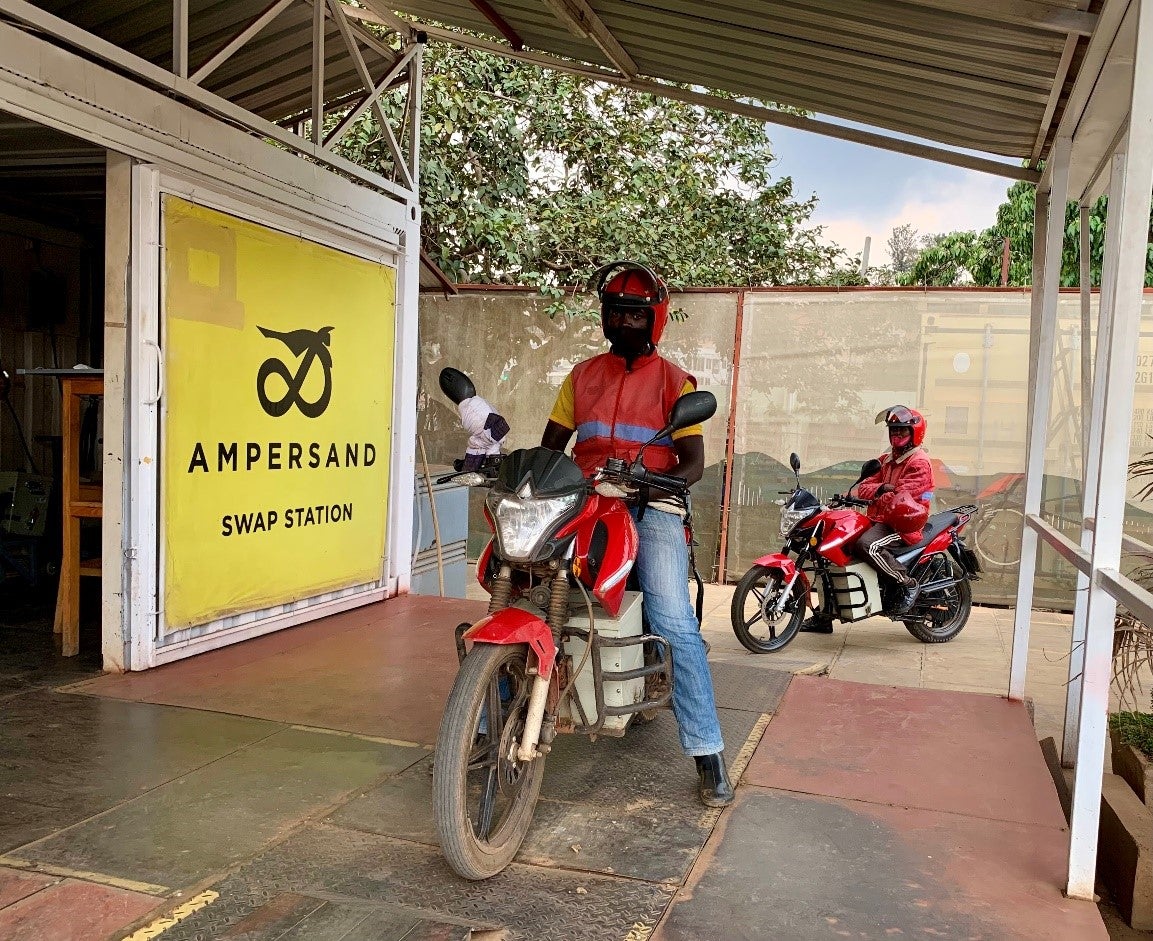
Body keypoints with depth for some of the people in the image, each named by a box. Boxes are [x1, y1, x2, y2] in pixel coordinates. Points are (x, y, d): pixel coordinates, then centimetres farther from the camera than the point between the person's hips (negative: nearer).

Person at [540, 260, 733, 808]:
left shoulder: (674, 381, 7)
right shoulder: (581, 375, 18)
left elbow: (693, 461, 1)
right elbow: (551, 444, 14)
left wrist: (656, 481, -20)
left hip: (651, 505, -3)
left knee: (675, 625, -17)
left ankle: (708, 753, -8)